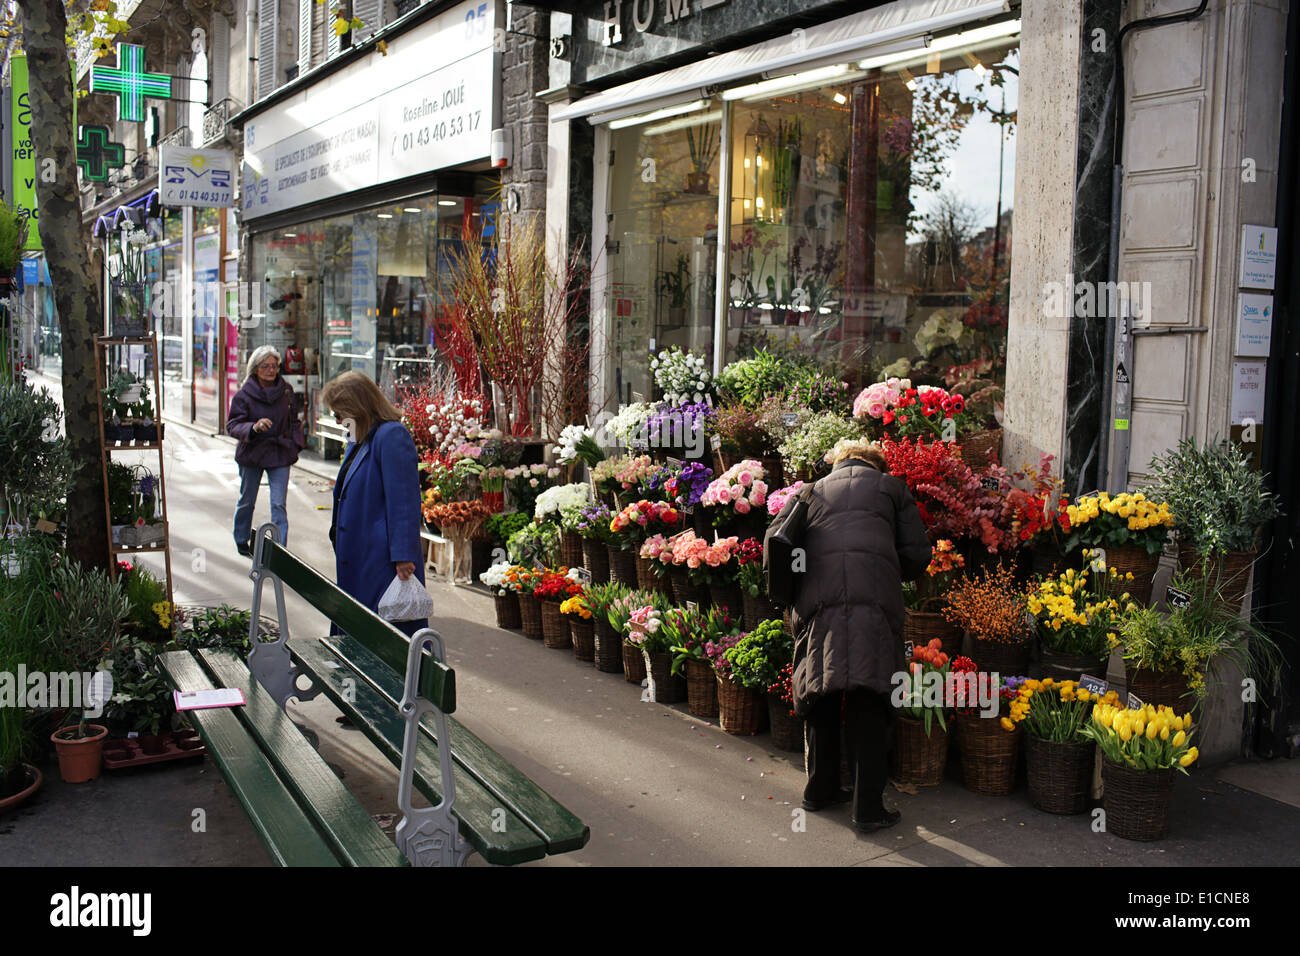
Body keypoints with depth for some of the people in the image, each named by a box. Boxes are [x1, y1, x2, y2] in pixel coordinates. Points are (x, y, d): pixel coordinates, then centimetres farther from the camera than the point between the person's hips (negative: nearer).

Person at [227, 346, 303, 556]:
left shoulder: (286, 391, 0)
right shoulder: (244, 395, -9)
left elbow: (294, 421, 12)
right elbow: (232, 426, -12)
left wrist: (296, 444, 1)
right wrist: (253, 428, -30)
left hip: (280, 454, 1)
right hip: (251, 453, -1)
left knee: (279, 504, -5)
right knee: (247, 501, 15)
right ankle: (241, 541, 36)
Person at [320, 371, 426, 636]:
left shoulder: (392, 436, -16)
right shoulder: (359, 440, 16)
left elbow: (404, 501, -21)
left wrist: (403, 556, -24)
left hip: (384, 564, -10)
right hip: (356, 560, 10)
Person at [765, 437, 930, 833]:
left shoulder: (812, 491, 26)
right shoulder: (890, 487, 21)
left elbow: (774, 538, 15)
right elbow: (917, 555, 13)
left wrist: (793, 588, 27)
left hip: (817, 602, 2)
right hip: (873, 602, -2)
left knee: (820, 697, 14)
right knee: (868, 703, -1)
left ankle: (820, 789, 25)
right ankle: (868, 807, -1)